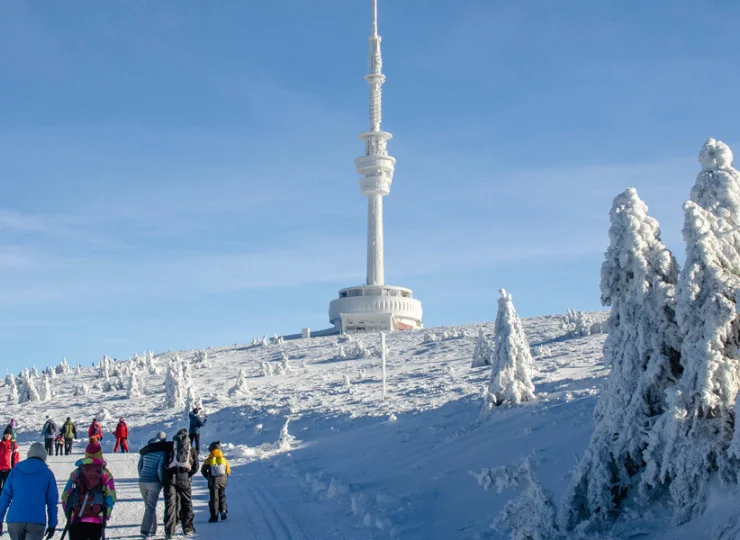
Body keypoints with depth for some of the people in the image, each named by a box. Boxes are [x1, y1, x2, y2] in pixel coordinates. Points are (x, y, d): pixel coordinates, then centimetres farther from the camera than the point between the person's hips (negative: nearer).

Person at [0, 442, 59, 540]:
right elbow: (52, 501, 6)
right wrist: (52, 524, 12)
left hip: (14, 520, 3)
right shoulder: (47, 473, 5)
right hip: (37, 521, -3)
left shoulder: (15, 470, 10)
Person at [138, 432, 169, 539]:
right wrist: (162, 481, -1)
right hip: (154, 482, -5)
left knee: (148, 505, 16)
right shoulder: (162, 452, -9)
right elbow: (160, 469, -14)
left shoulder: (145, 450, 9)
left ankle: (152, 529, 23)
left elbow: (140, 465, 10)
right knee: (151, 507, -1)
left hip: (142, 482, 5)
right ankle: (146, 530, -11)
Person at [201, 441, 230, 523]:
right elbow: (228, 472, 4)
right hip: (222, 481, 2)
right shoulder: (224, 459, 1)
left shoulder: (208, 460, -6)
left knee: (214, 498, 4)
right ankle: (223, 510, 0)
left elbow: (203, 470, 0)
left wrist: (208, 477, 15)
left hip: (213, 482, -2)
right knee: (222, 496, 18)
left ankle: (214, 516, 2)